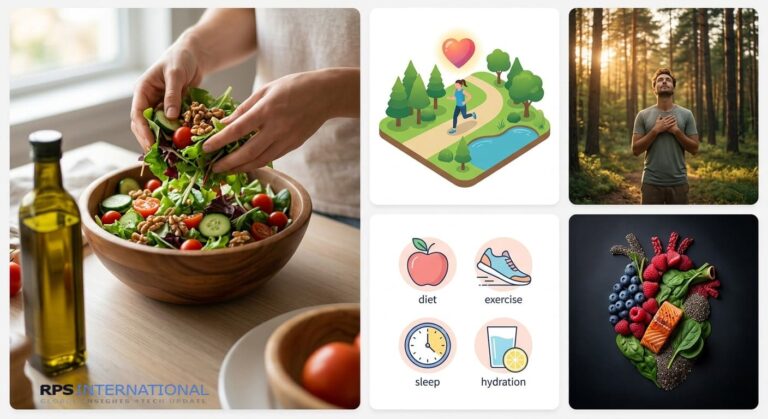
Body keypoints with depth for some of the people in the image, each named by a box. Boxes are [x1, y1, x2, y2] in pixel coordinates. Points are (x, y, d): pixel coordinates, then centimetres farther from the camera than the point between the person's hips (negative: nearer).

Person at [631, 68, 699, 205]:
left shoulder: (686, 115, 4)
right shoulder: (643, 115, 2)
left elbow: (694, 149, 1)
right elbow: (636, 150, -3)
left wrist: (676, 131, -11)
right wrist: (655, 130, -12)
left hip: (678, 182, 1)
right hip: (651, 182, -1)